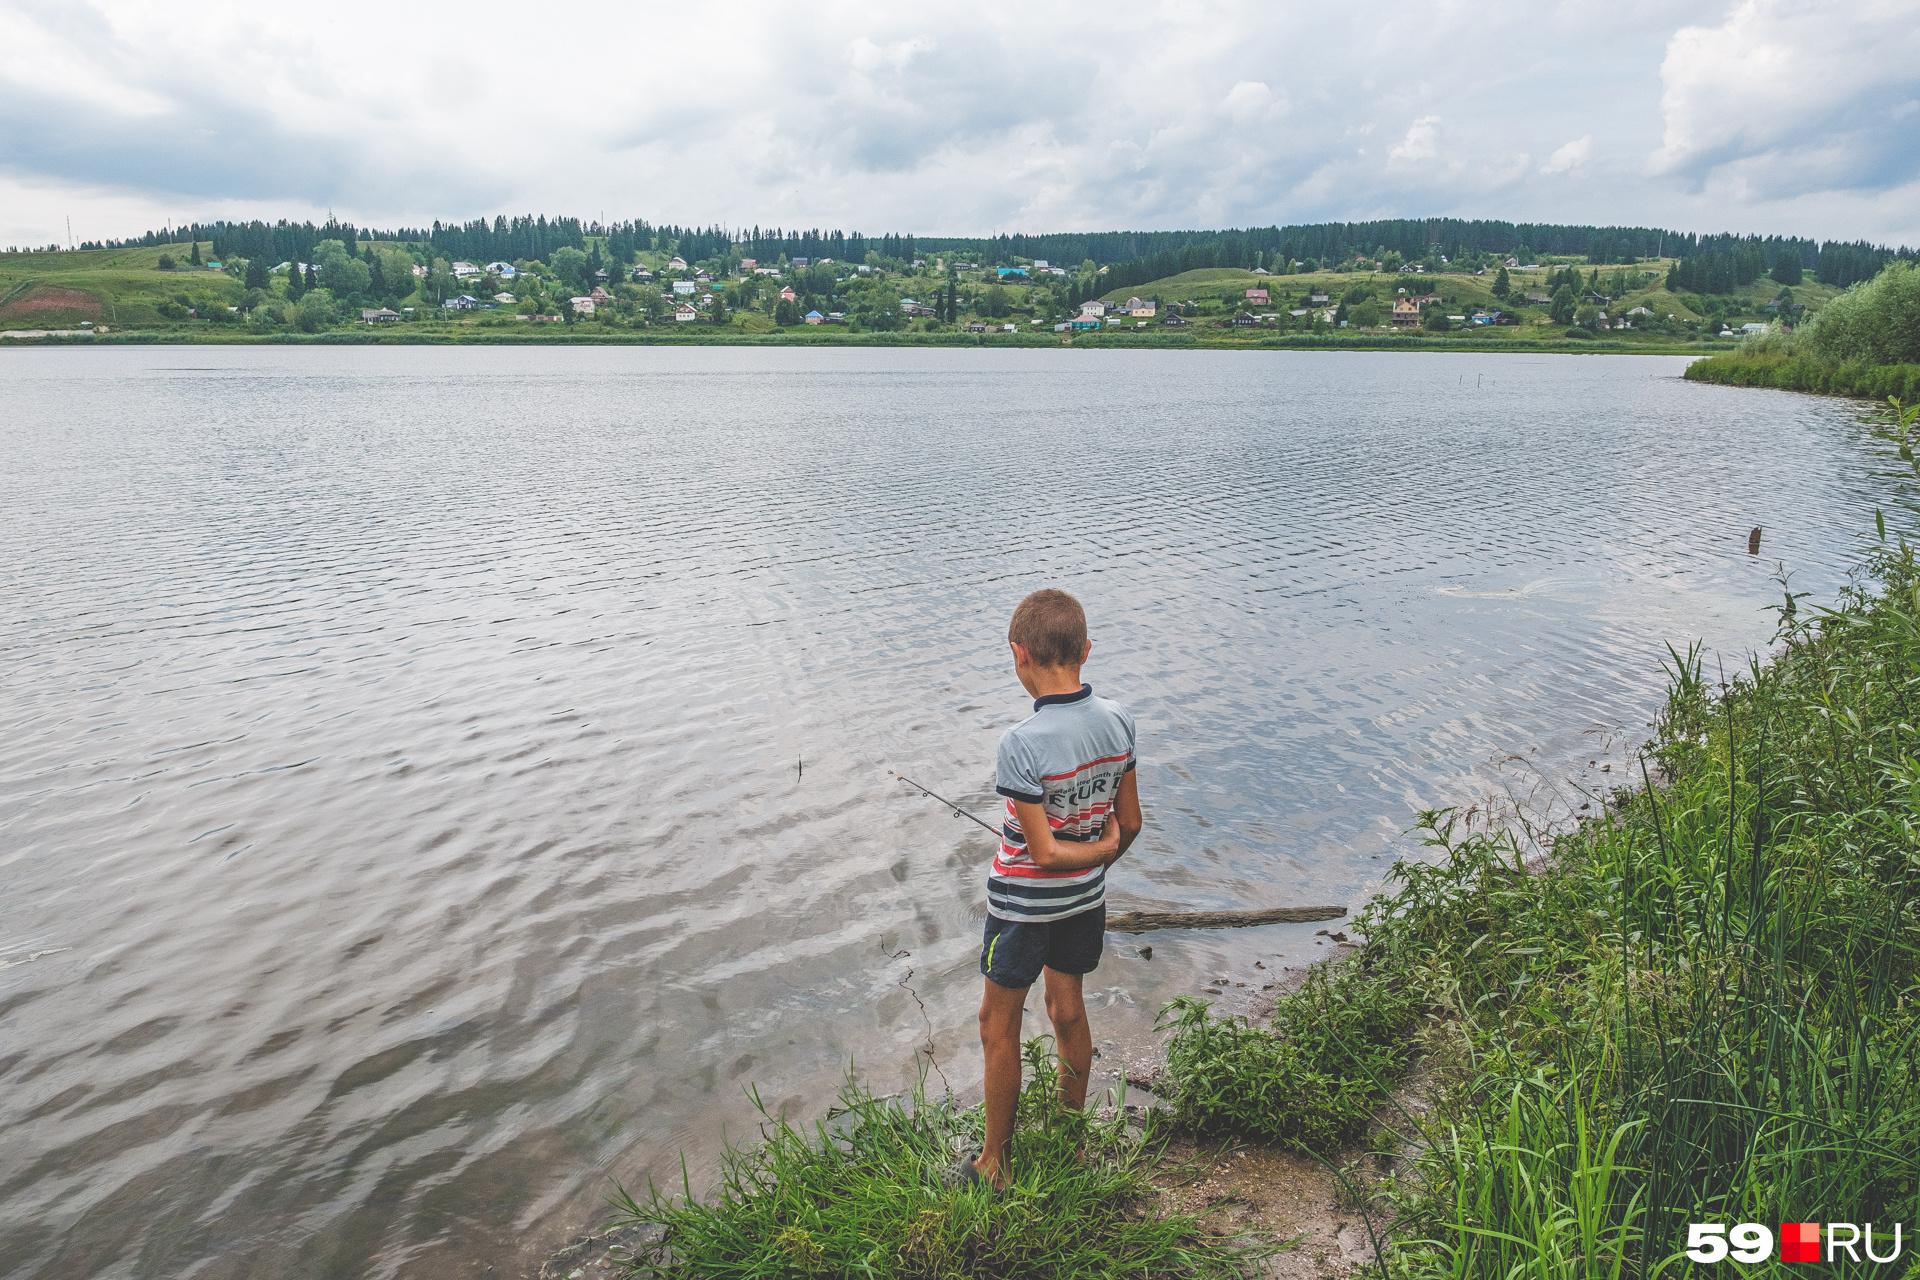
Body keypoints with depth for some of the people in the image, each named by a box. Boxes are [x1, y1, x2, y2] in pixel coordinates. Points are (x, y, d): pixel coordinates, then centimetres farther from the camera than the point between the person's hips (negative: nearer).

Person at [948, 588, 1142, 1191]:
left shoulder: (1021, 744, -29)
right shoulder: (1118, 721, -9)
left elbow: (1044, 853, -25)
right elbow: (1130, 823, 1)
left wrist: (1095, 850, -8)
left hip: (1023, 903, -6)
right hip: (1086, 898, 6)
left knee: (998, 1026, 12)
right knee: (1067, 1010, 24)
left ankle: (995, 1164, 27)